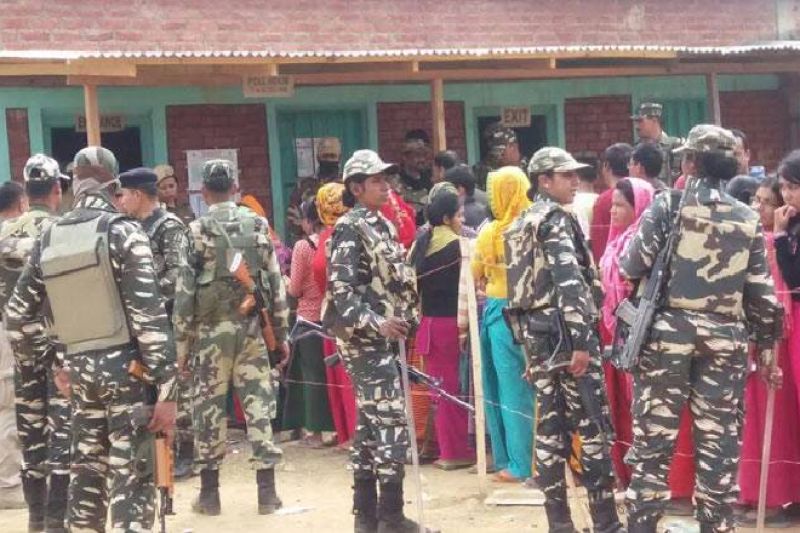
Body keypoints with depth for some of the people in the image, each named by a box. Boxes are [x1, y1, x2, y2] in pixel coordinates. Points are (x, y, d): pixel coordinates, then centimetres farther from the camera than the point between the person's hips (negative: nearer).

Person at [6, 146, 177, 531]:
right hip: (126, 368, -5)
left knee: (87, 473, 16)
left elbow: (17, 315, 13)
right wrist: (167, 389, -14)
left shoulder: (47, 240, 8)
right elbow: (148, 316, -15)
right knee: (131, 479, -3)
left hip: (80, 370, 5)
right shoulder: (122, 232, -10)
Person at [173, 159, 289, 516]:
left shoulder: (196, 231, -5)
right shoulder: (257, 225, 4)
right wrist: (281, 333, 10)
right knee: (259, 404, 4)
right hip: (252, 328, 2)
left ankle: (209, 493, 11)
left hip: (210, 330, -2)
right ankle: (267, 491, 5)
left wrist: (181, 342, -1)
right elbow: (275, 283, 4)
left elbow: (184, 292, -7)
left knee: (210, 408, 5)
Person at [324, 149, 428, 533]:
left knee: (370, 423, 11)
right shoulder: (350, 229, -11)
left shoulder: (382, 225, 16)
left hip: (383, 338, 9)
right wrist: (375, 323, -25)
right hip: (365, 339, -9)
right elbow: (340, 289, -19)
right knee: (392, 422, -11)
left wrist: (404, 320, 14)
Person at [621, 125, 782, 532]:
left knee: (653, 437, 3)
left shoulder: (669, 204, -2)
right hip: (725, 339, 2)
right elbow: (762, 294, 5)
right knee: (718, 443, 7)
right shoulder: (748, 219, 6)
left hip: (668, 331, -2)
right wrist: (766, 347, 14)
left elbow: (634, 265, -7)